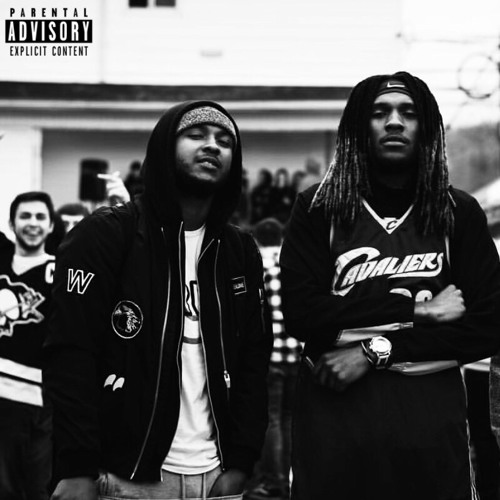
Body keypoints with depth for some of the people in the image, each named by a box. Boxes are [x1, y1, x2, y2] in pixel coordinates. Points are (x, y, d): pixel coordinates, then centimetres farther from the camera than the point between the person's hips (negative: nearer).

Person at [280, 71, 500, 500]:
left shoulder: (459, 213, 4)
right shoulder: (319, 208, 2)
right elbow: (301, 314, -8)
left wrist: (377, 351, -11)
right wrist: (415, 309, -12)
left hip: (432, 422, 1)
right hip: (336, 419, -1)